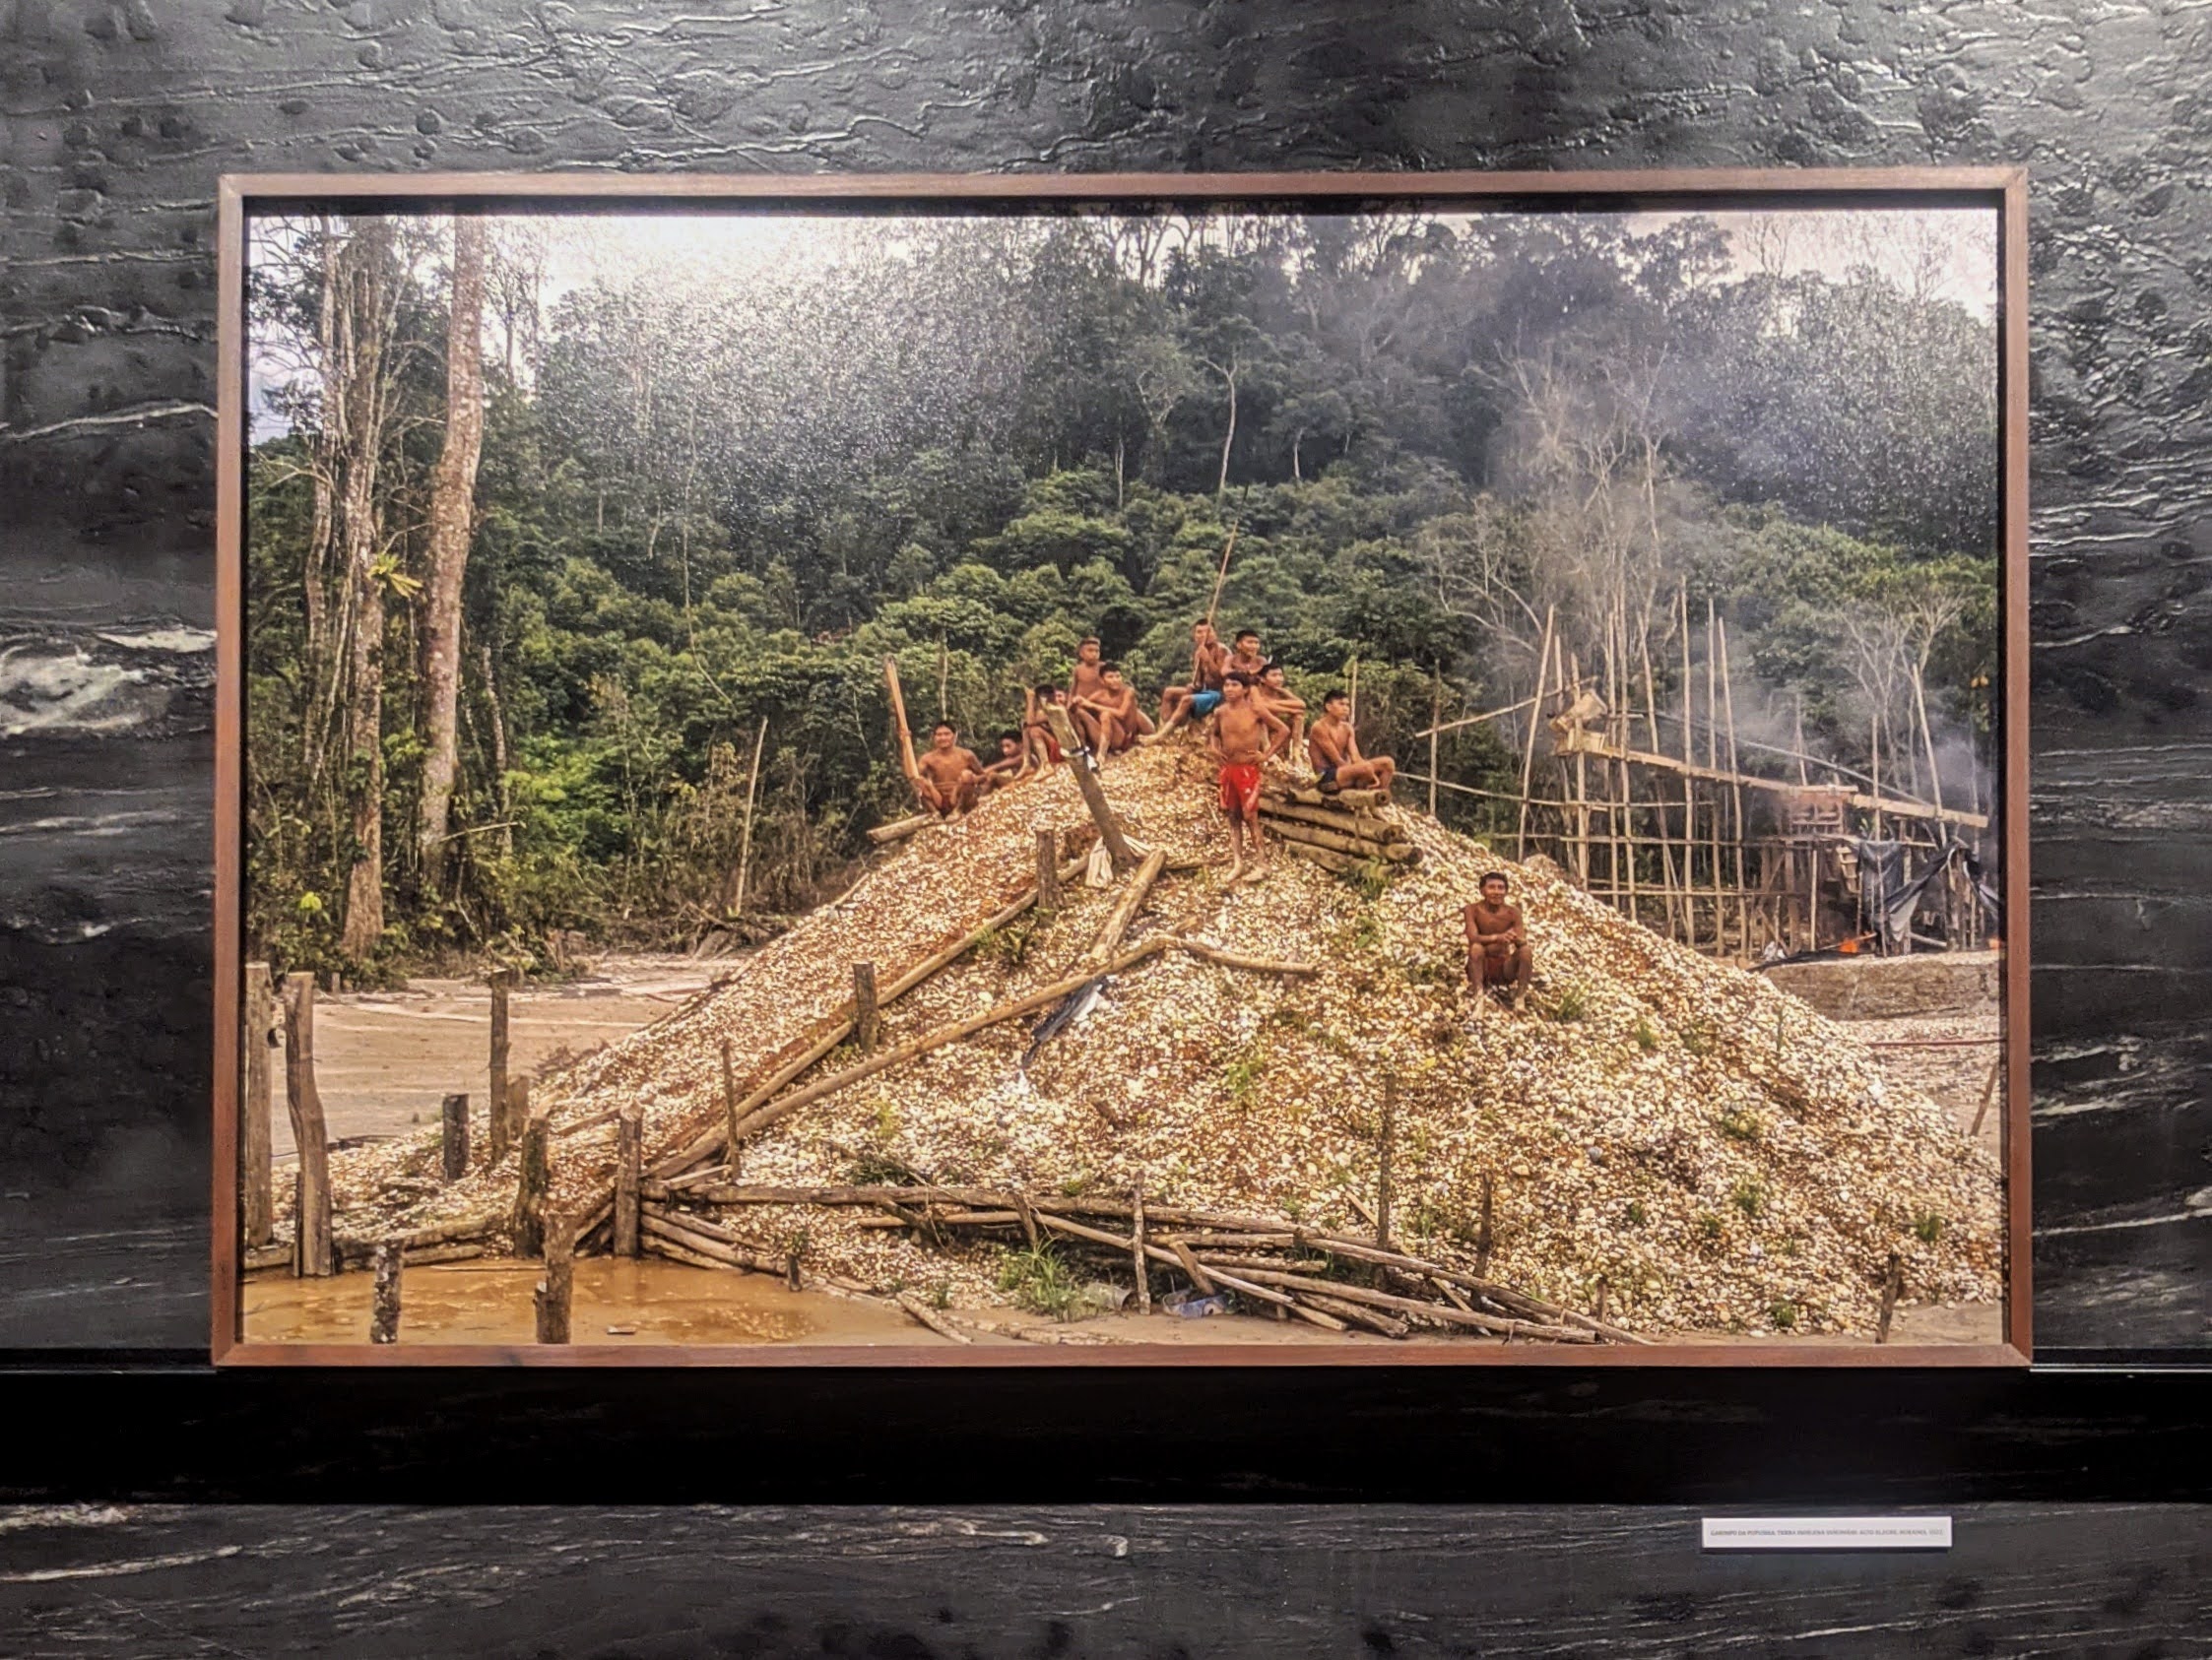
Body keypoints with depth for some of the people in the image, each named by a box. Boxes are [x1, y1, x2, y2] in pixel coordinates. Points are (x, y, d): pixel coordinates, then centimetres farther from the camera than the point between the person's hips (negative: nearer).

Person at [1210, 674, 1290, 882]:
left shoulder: (1255, 711, -11)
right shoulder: (1220, 712, 4)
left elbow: (1284, 731, -7)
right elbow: (1215, 734, 25)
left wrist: (1267, 755, -8)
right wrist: (1213, 748, 5)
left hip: (1248, 769, -5)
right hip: (1227, 769, 5)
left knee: (1250, 816, -6)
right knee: (1233, 816, 9)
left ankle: (1261, 865, 1)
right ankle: (1237, 863, 15)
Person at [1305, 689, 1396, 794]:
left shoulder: (1347, 728, 12)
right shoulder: (1320, 727, -12)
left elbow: (1356, 758, 2)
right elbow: (1337, 761, -16)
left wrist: (1371, 775, -17)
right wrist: (1367, 773, -17)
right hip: (1325, 777, -9)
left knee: (1388, 762, -2)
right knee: (1366, 767, -34)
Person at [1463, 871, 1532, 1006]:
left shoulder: (1513, 912, -3)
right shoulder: (1473, 910, -10)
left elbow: (1523, 941, -12)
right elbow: (1472, 938, -24)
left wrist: (1516, 939, -38)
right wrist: (1496, 938, -44)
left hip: (1504, 966, 2)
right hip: (1481, 966, -2)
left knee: (1525, 949, -23)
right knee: (1476, 947, -31)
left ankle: (1520, 999, -17)